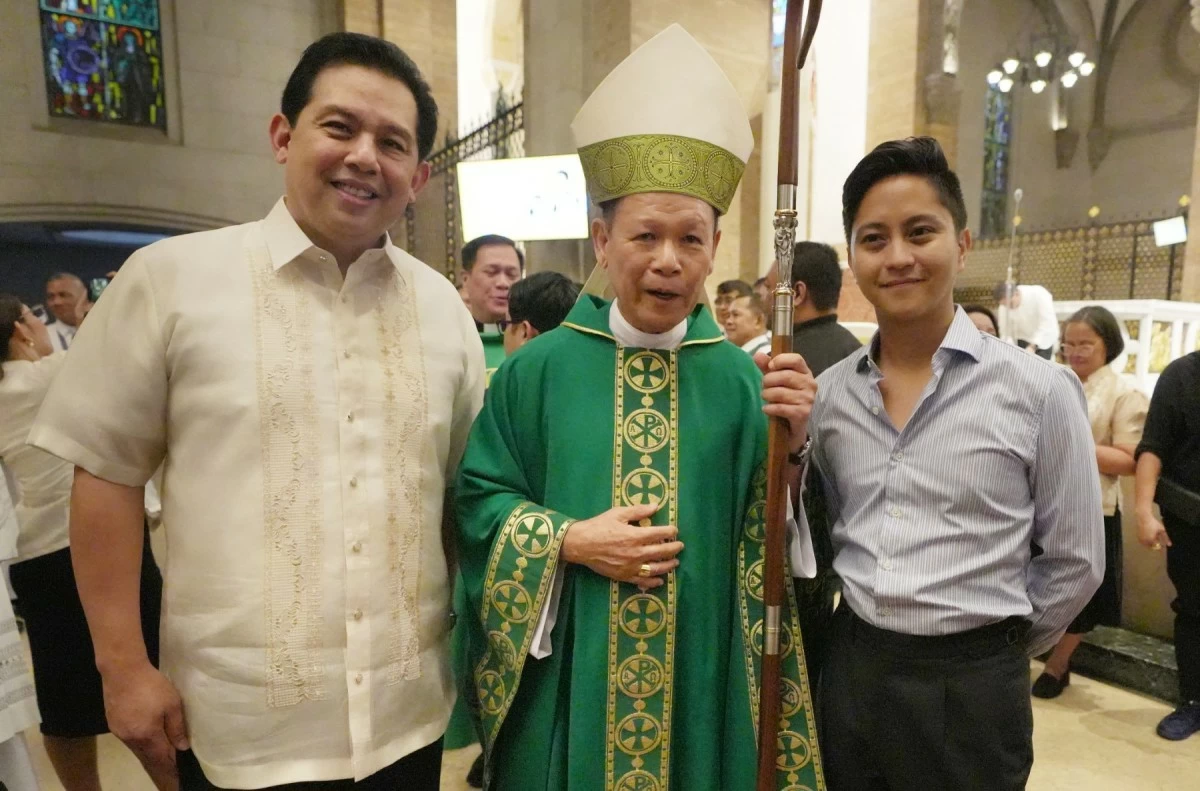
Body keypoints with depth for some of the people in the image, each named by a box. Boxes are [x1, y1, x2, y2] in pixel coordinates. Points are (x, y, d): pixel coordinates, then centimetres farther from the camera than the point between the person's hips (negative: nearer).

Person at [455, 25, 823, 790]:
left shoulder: (741, 378, -3)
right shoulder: (538, 369, -5)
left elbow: (776, 545, -4)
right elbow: (478, 502, -2)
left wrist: (791, 445, -20)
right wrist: (569, 540, -16)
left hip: (700, 679, 1)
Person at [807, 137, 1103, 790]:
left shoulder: (1040, 392, -11)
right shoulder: (827, 392, -1)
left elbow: (1075, 561, -1)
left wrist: (992, 649, 4)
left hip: (971, 689, -3)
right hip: (848, 672, 3)